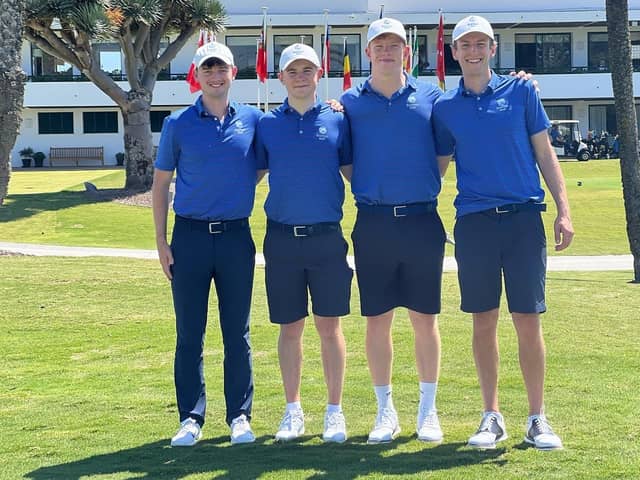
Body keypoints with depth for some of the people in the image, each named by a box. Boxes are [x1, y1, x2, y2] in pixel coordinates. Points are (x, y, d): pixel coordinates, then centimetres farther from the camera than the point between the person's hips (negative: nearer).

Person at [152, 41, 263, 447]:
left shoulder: (254, 120, 4)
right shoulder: (178, 124, 2)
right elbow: (161, 184, 6)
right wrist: (161, 240, 1)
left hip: (236, 236, 0)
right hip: (190, 235, 0)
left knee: (238, 333, 5)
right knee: (189, 333, 4)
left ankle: (240, 416, 14)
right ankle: (191, 417, 13)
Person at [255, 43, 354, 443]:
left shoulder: (337, 121, 4)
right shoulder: (267, 125, 7)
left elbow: (354, 173, 7)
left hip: (327, 237, -1)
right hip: (281, 238, 1)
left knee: (329, 325, 2)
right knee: (290, 327, 8)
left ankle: (335, 412, 13)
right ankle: (293, 412, 18)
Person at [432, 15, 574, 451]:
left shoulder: (521, 91, 5)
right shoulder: (445, 107, 8)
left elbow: (545, 153, 6)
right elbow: (436, 168, 14)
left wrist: (564, 210, -1)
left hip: (523, 218, -1)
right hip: (474, 221, 1)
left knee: (528, 319, -1)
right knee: (484, 321, 6)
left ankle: (538, 419, 10)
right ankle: (492, 417, 17)